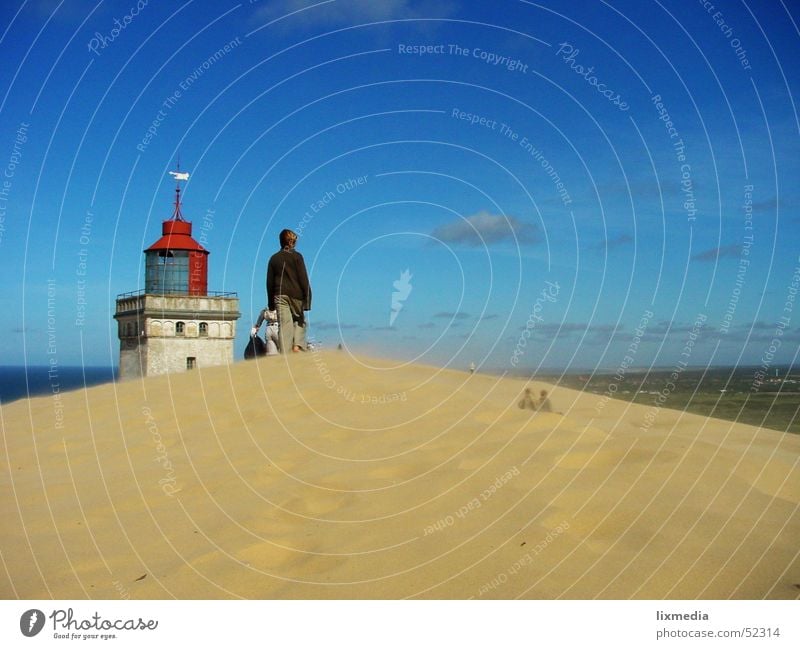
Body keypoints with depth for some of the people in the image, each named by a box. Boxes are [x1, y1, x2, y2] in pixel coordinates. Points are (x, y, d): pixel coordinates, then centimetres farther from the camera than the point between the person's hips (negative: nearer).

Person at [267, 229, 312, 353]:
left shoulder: (274, 258, 11)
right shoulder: (296, 256, 0)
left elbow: (269, 282, 11)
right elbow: (303, 278, -6)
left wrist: (271, 303, 16)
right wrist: (307, 300, -5)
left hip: (280, 296, 2)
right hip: (296, 295, -2)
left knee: (284, 325, -2)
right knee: (299, 321, 15)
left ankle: (285, 355, -10)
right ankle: (298, 345, -6)